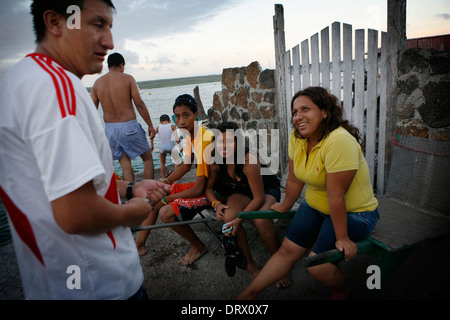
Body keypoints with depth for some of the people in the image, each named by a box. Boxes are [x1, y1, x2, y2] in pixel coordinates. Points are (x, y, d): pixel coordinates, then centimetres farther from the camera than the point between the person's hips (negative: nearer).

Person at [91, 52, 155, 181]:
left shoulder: (97, 83, 7)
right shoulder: (127, 78, -4)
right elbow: (139, 104, -10)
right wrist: (150, 126, -4)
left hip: (110, 128, 4)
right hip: (129, 126, -4)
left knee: (125, 165, 11)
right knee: (147, 158, 13)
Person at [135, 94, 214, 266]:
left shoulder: (204, 140, -28)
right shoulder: (191, 134, 0)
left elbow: (199, 189, -27)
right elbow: (185, 166, 15)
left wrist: (167, 198, -16)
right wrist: (164, 182, 3)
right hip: (201, 184, 10)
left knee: (166, 213, -23)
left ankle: (198, 247, 1)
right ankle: (139, 243, 20)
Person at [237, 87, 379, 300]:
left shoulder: (339, 141, -30)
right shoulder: (296, 137, -7)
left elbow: (336, 196, -28)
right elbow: (295, 180, 3)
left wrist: (342, 237, -21)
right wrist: (285, 206, 13)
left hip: (353, 212, -6)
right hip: (315, 206, 6)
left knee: (317, 266, -14)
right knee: (287, 250, 3)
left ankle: (341, 292, 19)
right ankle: (249, 293, 15)